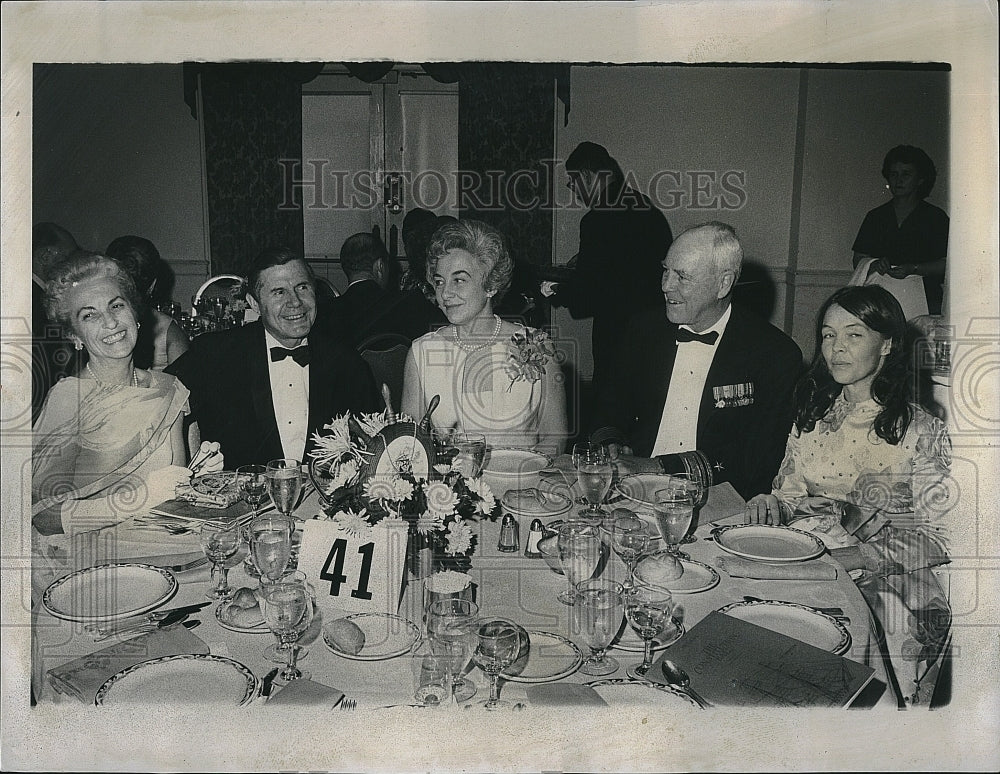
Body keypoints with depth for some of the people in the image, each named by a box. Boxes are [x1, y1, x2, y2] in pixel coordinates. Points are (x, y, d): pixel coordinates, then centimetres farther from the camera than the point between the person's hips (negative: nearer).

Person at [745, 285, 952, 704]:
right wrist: (772, 503, -4)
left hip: (883, 581, -4)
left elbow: (937, 538, -4)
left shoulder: (922, 432, -2)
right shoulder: (813, 414, 14)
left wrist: (860, 556, -17)